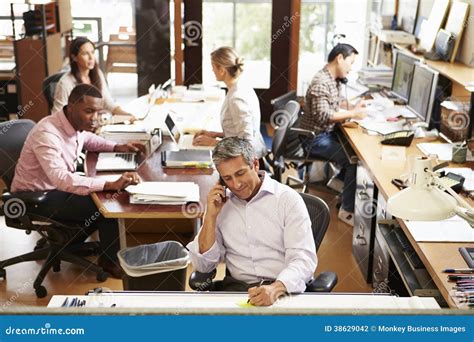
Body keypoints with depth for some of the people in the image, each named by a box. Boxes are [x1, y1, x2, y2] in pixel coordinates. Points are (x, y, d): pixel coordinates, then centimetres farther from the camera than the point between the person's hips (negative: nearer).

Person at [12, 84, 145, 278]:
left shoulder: (76, 124, -5)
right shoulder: (47, 134, -32)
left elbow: (89, 140, 20)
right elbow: (61, 179, -45)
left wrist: (118, 148, 2)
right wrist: (111, 185, -52)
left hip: (55, 188, 9)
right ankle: (109, 260, 4)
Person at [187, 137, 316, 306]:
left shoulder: (288, 198, -1)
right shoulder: (221, 204, 10)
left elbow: (303, 259, -11)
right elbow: (203, 265, 7)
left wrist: (275, 288, -30)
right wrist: (211, 215, -3)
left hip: (285, 290, -2)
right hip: (237, 288, 3)